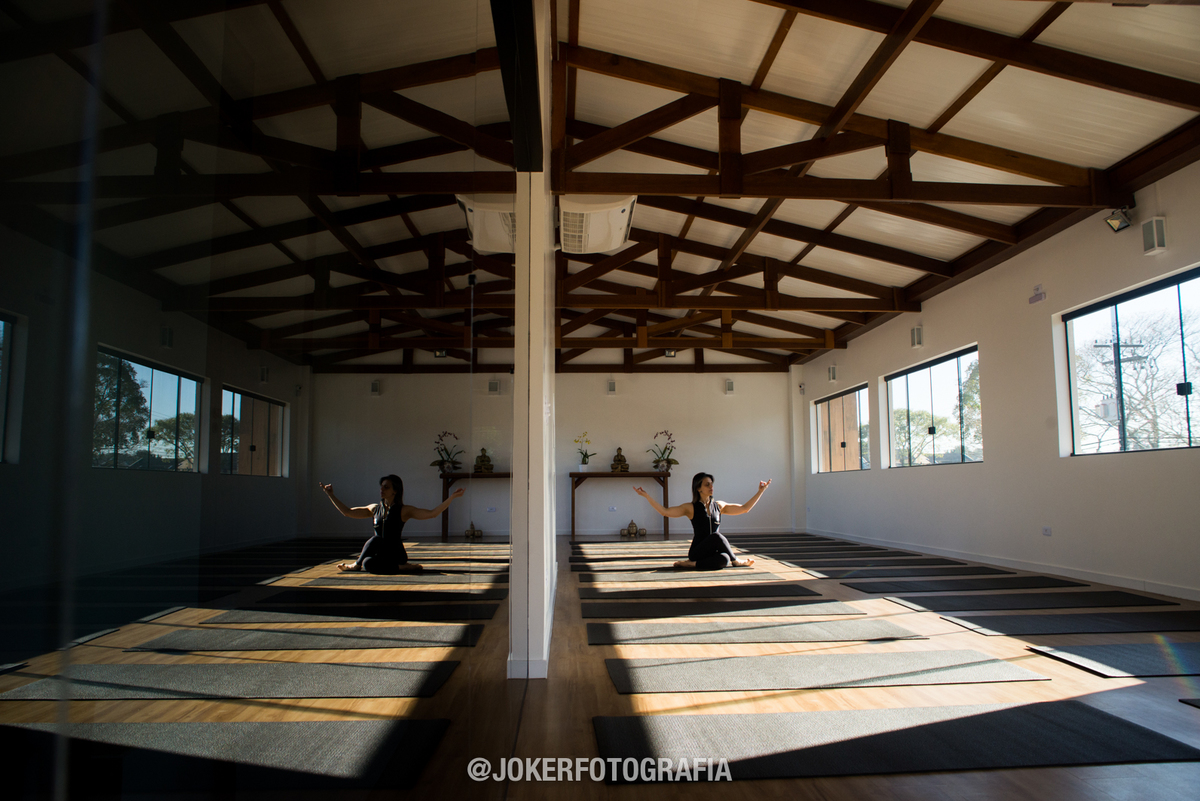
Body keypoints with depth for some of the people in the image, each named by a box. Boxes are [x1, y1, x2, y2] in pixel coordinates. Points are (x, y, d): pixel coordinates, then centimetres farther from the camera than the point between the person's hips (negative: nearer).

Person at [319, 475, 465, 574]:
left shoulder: (404, 511, -5)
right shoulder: (375, 509, 10)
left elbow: (432, 514, -15)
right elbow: (347, 512, 18)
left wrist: (452, 497, -25)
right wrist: (330, 494, 17)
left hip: (396, 554, -5)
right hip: (380, 554, 5)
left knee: (368, 564, -30)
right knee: (375, 540, -28)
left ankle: (356, 564, 3)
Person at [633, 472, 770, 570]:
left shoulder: (719, 506, 12)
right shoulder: (691, 508, -1)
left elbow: (744, 508, 17)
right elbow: (665, 512, -12)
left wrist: (760, 491, 13)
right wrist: (646, 496, -20)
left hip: (713, 552, 3)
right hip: (697, 552, -3)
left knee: (724, 559, -35)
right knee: (716, 536, -33)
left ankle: (691, 564, -19)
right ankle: (736, 561, -12)